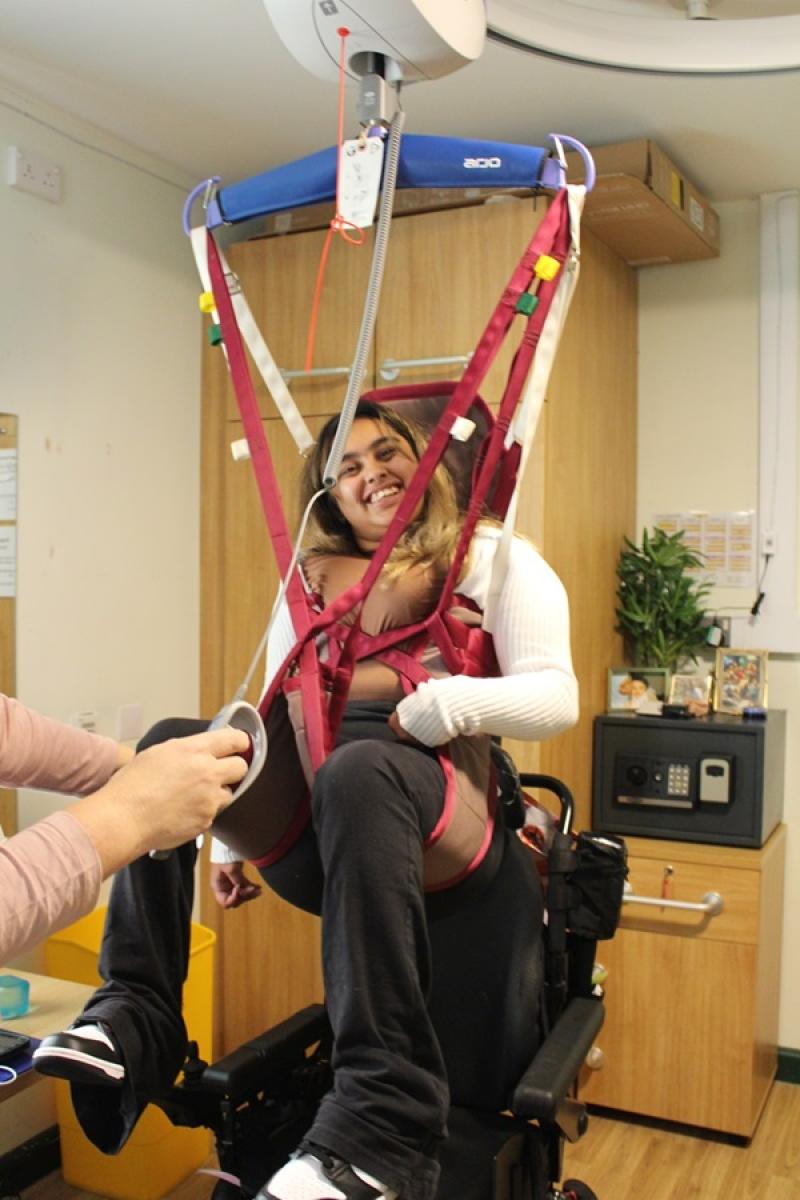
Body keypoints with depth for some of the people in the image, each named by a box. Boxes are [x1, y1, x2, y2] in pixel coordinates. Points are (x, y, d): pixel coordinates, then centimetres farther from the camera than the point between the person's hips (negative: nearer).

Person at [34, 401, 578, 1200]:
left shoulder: (491, 557, 12)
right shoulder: (310, 578, 27)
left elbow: (555, 697, 1)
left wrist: (450, 700, -17)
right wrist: (233, 827, 16)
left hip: (428, 783, -4)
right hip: (306, 836, 5)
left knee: (357, 770, -39)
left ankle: (382, 1120, -39)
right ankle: (130, 1022, -20)